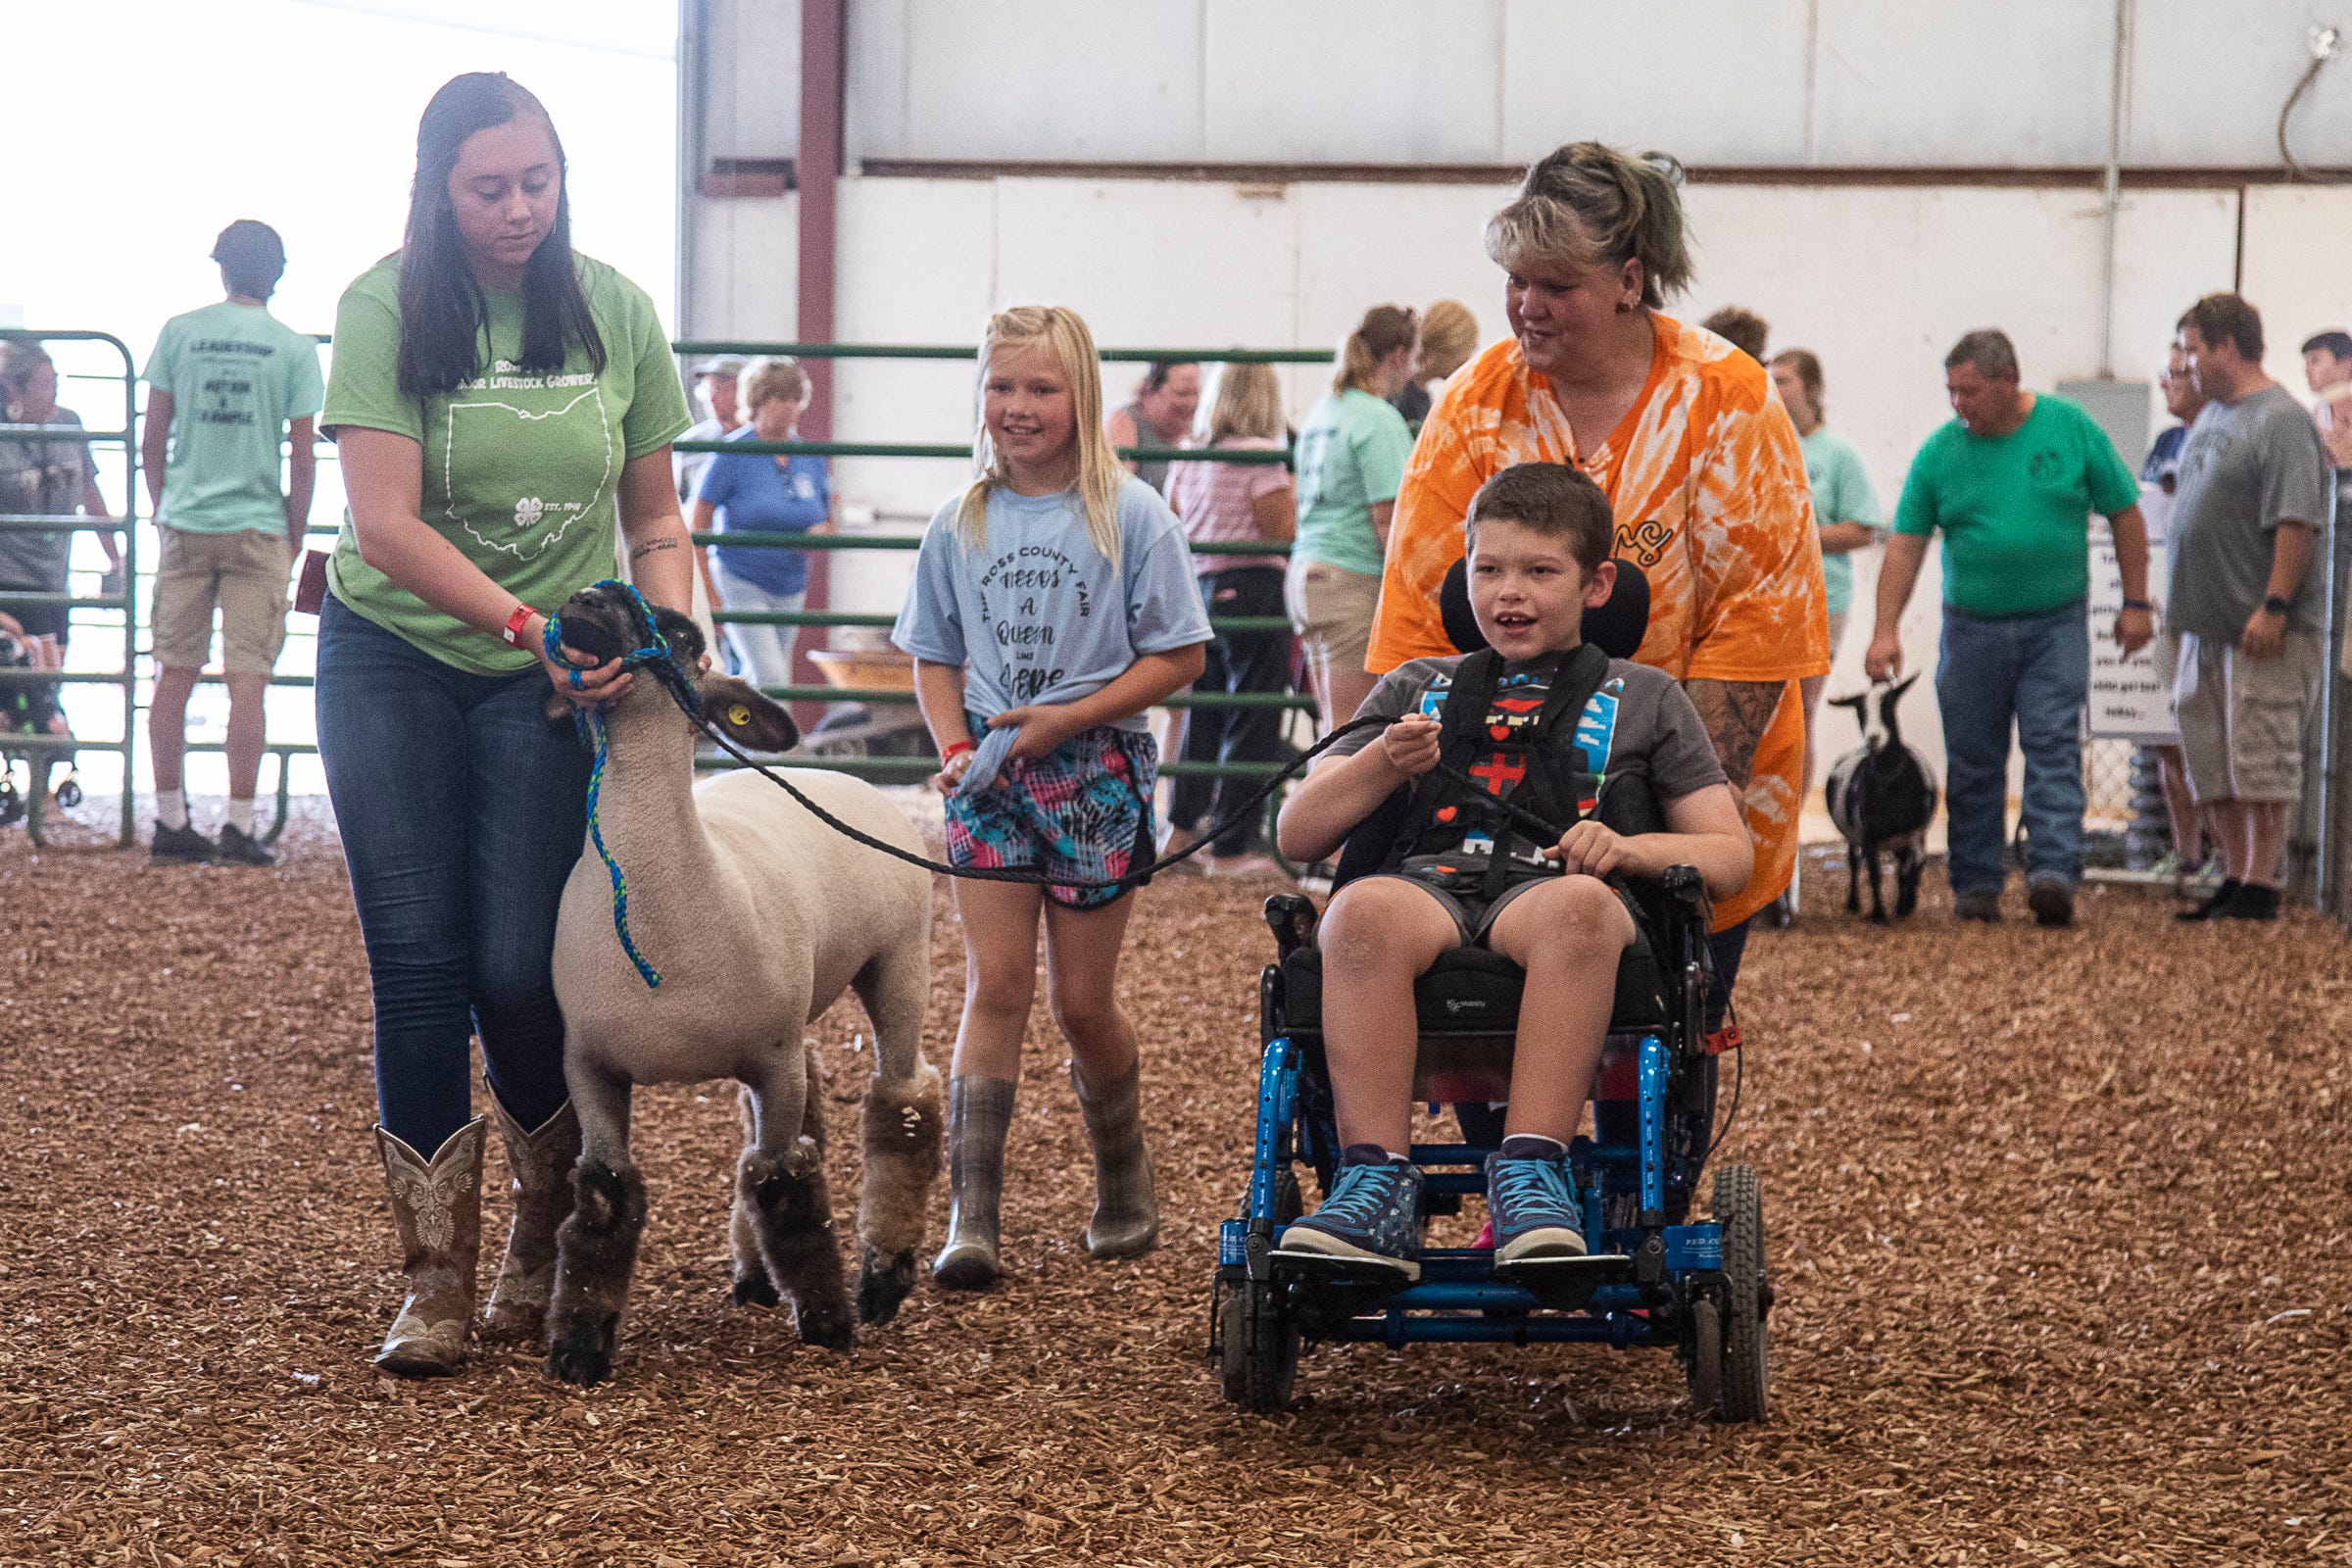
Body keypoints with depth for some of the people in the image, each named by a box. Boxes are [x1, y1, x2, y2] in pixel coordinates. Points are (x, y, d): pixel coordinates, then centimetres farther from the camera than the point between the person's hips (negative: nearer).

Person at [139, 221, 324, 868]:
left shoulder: (179, 333, 3)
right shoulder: (294, 348, -1)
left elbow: (152, 441, 4)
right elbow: (303, 457, -1)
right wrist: (295, 537, 9)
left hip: (185, 524, 2)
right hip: (258, 527, -2)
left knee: (174, 674, 7)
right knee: (248, 679, -1)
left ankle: (170, 821, 11)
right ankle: (239, 826, -2)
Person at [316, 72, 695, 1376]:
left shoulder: (614, 314, -2)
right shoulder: (386, 310, -10)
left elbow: (654, 512, 7)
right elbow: (385, 526, -18)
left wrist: (670, 630, -11)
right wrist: (531, 623, -28)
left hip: (551, 680, 1)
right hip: (391, 659, -1)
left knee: (522, 970, -4)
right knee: (418, 965, -2)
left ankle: (548, 1239, 19)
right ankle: (434, 1282, 6)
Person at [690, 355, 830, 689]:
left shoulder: (811, 459, 5)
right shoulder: (733, 454, -10)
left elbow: (827, 521, 16)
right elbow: (697, 525, -7)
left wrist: (823, 531, -11)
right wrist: (710, 595, -12)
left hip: (791, 589, 6)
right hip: (741, 584, -6)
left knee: (757, 680, 13)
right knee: (771, 680, -18)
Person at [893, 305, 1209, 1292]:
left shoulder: (1129, 515, -6)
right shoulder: (960, 525, 5)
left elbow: (1178, 656, -6)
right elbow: (935, 657, 13)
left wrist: (1063, 720, -14)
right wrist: (954, 748, -6)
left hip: (1094, 769, -2)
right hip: (990, 776, 2)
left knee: (1082, 1000, 5)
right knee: (995, 983, -8)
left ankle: (1125, 1184, 29)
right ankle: (971, 1218, -13)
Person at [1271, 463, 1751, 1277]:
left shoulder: (1642, 699, 26)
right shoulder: (1416, 687, 30)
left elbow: (1730, 854, 19)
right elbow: (1298, 835, 22)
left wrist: (1632, 849, -2)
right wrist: (1382, 765, 2)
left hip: (1548, 891, -1)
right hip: (1425, 882, 1)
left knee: (1577, 903, -40)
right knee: (1365, 911, -38)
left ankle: (1530, 1171, -42)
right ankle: (1377, 1186, -40)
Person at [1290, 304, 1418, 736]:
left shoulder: (1323, 409, 16)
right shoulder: (1380, 420, -10)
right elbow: (1387, 516, -15)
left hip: (1304, 573, 9)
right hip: (1355, 582, -9)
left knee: (1335, 727, 11)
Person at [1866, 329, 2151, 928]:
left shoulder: (2071, 429, -3)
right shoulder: (1939, 451, -2)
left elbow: (2124, 514, 4)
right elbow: (1905, 545, -2)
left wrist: (2135, 603, 2)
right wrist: (1886, 630, -10)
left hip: (2055, 625, -1)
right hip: (1972, 627, 2)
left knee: (2054, 749, -11)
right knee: (1972, 763, 3)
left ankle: (2053, 873, -19)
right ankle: (1976, 886, 12)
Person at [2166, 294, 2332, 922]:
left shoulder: (2281, 420, -13)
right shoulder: (2212, 415, 16)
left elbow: (2297, 522, -20)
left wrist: (2274, 606, -25)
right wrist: (2178, 605, 21)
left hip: (2263, 629, -9)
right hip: (2205, 623, 9)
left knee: (2259, 753, -6)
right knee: (2210, 758, 12)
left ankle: (2261, 887, -1)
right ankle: (2235, 877, 21)